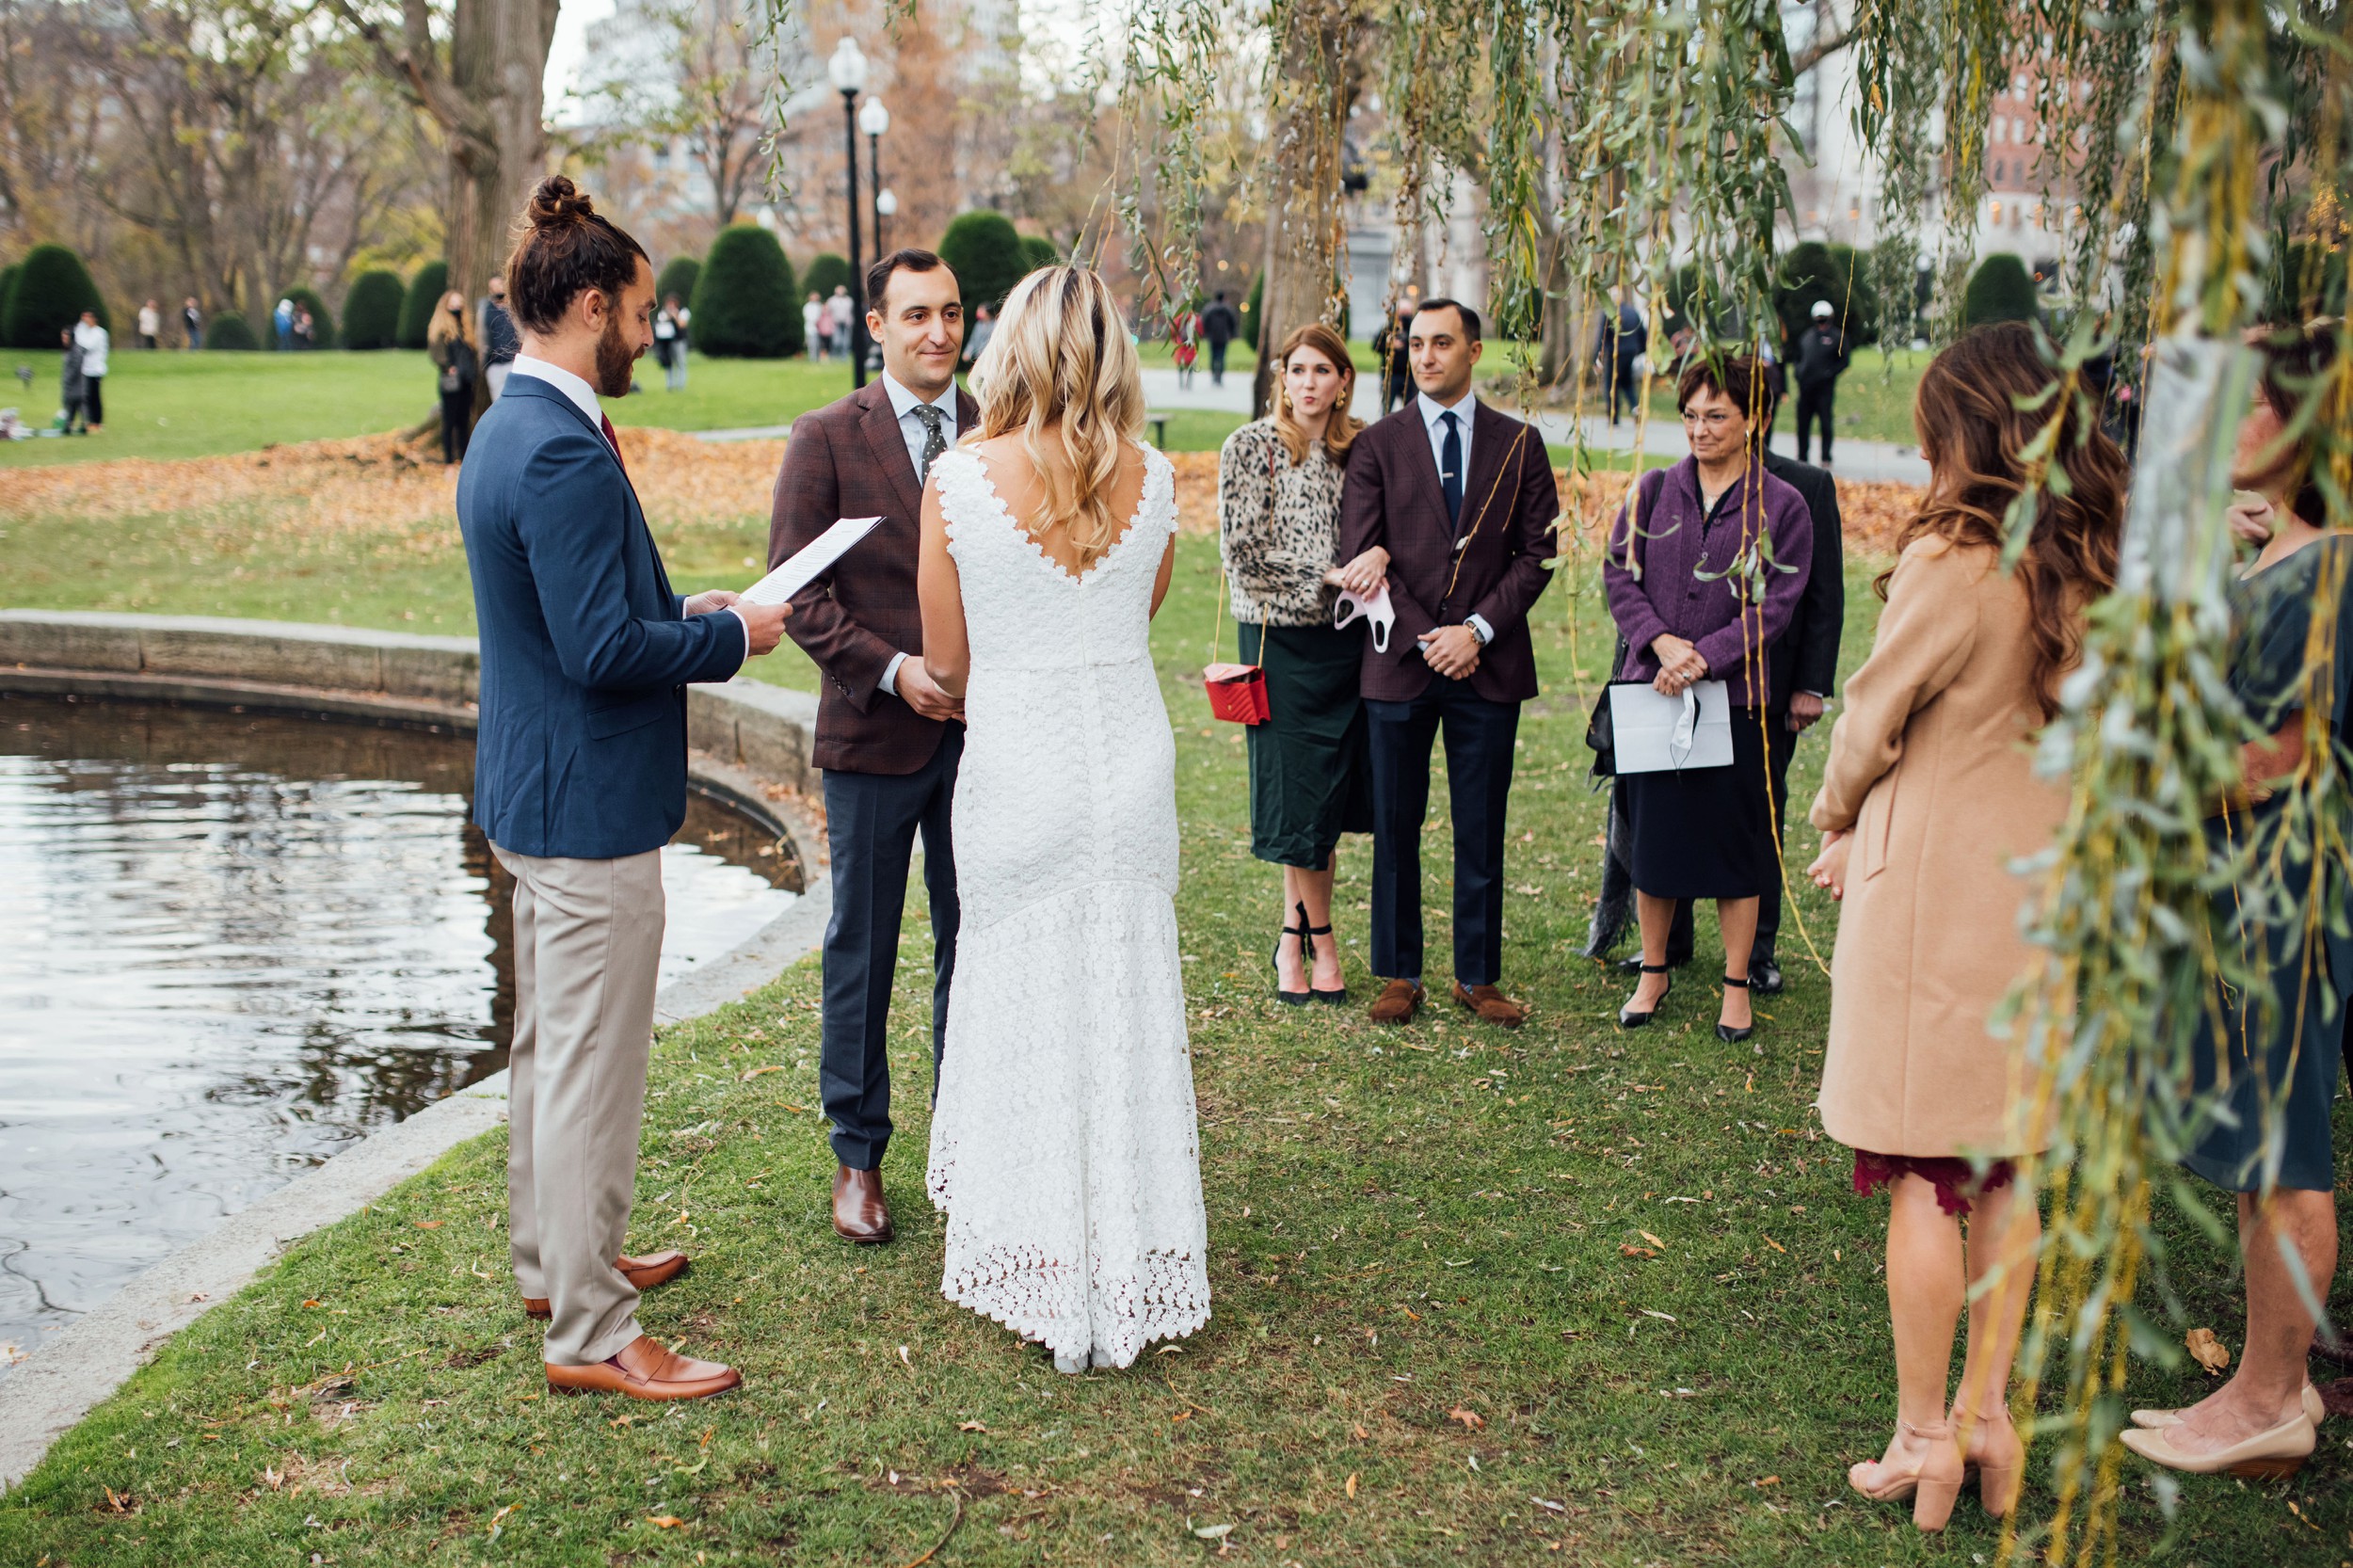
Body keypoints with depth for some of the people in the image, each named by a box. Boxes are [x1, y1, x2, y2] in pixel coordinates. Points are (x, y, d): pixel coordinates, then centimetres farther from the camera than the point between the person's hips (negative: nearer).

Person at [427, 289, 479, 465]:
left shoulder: (466, 326, 16)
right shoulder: (439, 327, -3)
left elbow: (473, 350, 21)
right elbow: (435, 352, -12)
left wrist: (475, 368, 10)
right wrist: (447, 367, -22)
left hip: (466, 382, 6)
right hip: (451, 382, -6)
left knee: (464, 421, 10)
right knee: (449, 422, -2)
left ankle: (464, 457, 16)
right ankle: (448, 459, 1)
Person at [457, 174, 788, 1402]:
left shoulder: (510, 430, 10)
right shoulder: (564, 453, -23)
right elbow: (604, 653, -26)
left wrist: (676, 612, 11)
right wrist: (729, 636, -12)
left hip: (532, 792, 11)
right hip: (589, 802, -11)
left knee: (550, 1047, 22)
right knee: (592, 1068, -2)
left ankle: (555, 1260, 37)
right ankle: (589, 1335, 9)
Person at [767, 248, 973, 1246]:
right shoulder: (827, 439, -3)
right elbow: (798, 589, -6)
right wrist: (893, 670, -17)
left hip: (983, 730, 2)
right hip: (874, 733, -2)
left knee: (972, 944, 11)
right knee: (862, 949, 8)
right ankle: (857, 1155, 22)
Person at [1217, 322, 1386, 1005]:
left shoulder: (1362, 447, 7)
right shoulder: (1249, 447, -3)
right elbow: (1243, 551, -8)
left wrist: (1379, 553, -14)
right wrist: (1330, 577, -13)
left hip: (1347, 636, 3)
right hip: (1279, 635, -3)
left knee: (1328, 792, 5)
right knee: (1299, 788, -2)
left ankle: (1294, 940, 18)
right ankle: (1319, 936, 13)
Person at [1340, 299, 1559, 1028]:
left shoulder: (1519, 444, 7)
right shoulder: (1377, 444, 4)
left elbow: (1537, 552, 3)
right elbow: (1361, 555, -1)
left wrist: (1478, 628, -9)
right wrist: (1424, 637, -10)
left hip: (1489, 663, 1)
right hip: (1399, 662, 0)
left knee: (1482, 831, 6)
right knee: (1395, 829, 5)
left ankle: (1478, 976, 17)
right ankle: (1398, 975, 16)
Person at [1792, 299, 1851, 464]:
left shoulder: (1838, 336, 2)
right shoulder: (1806, 335, 15)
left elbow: (1845, 359, 0)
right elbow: (1797, 356, 24)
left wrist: (1830, 373, -11)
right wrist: (1797, 370, 7)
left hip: (1825, 388, -4)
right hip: (1805, 386, 4)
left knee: (1826, 424, -3)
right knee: (1803, 423, 5)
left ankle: (1826, 458, 3)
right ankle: (1801, 457, 14)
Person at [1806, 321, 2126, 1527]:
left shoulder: (1952, 564, -19)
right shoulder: (2089, 565, 2)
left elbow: (1873, 719, -8)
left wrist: (1838, 820, 12)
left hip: (1937, 891, -7)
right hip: (2042, 885, 7)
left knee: (1923, 1177, 4)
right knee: (2007, 1168, 15)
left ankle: (1924, 1437, 13)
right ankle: (1989, 1413, 24)